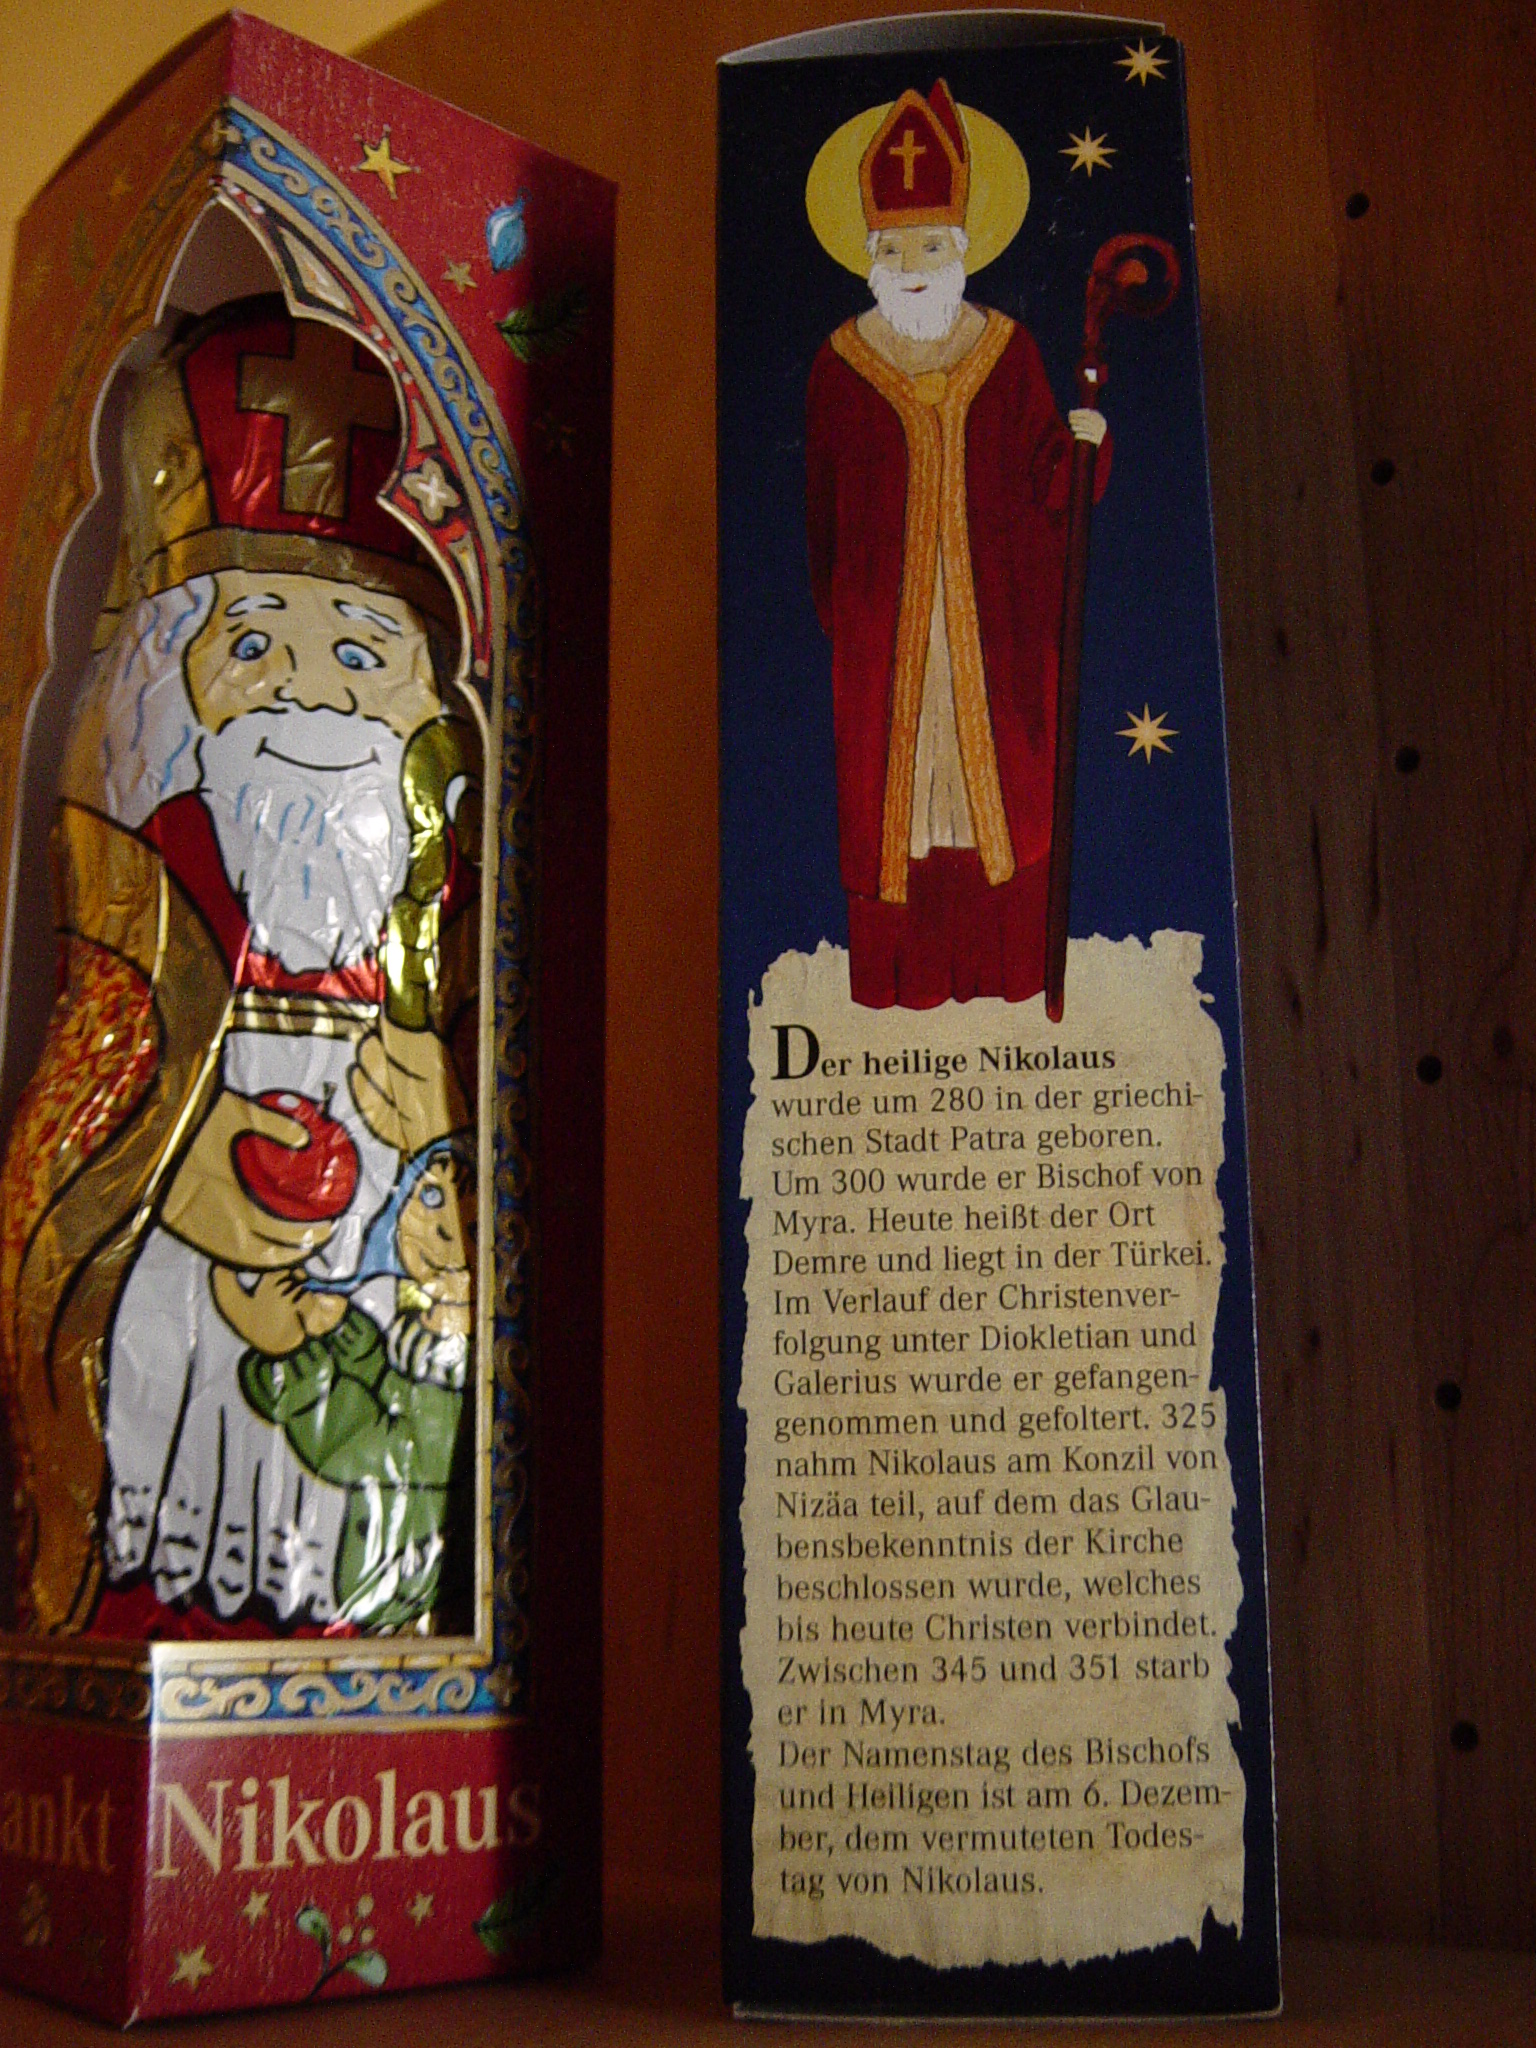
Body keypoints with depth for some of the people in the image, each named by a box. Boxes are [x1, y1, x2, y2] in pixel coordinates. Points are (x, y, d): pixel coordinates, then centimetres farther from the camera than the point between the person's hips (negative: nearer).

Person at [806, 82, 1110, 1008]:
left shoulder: (1009, 350, -1)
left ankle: (999, 954, 23)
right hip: (887, 612, -1)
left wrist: (1083, 442, -21)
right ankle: (900, 960, 18)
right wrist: (834, 611, 0)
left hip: (992, 606, 1)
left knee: (998, 761, 9)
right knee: (891, 765, 5)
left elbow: (1044, 479, -1)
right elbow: (822, 506, 0)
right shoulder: (842, 365, -4)